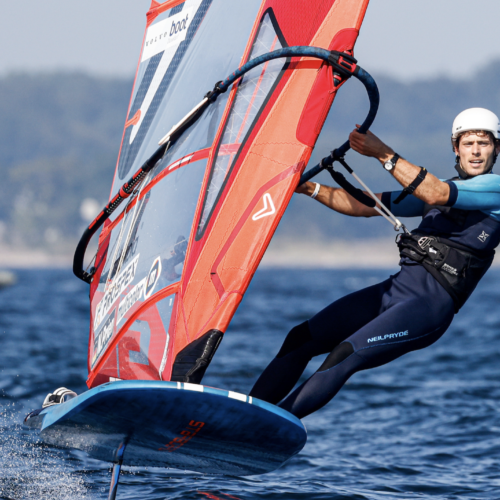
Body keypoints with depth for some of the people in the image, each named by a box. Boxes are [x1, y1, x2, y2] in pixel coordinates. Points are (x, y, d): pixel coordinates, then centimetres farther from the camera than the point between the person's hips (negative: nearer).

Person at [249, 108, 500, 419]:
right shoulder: (439, 187, 23)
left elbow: (436, 195, -17)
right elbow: (366, 206, 22)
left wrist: (383, 154, -21)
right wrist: (309, 188, 11)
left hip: (432, 304, -8)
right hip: (394, 289, 8)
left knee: (345, 356, -25)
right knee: (301, 338, -2)